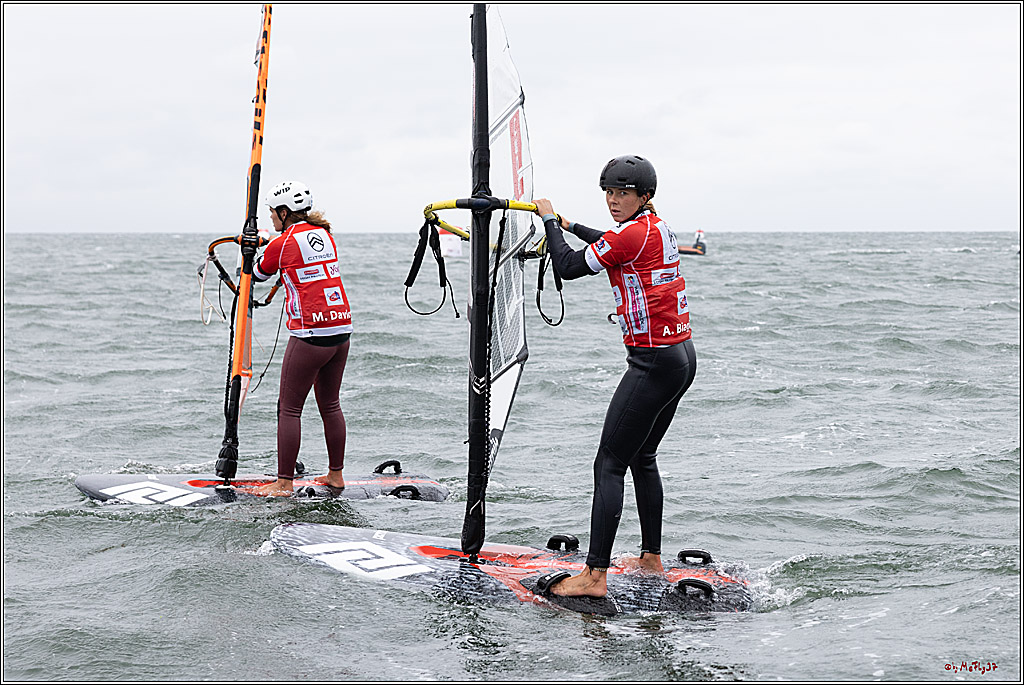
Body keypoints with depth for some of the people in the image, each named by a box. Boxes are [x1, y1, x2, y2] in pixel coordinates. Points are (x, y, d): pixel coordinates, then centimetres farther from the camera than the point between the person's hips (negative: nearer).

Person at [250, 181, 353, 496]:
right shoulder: (325, 235, 10)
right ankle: (335, 475, 24)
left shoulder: (281, 245, -6)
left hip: (309, 334, -7)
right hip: (341, 329, 7)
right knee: (330, 405, 17)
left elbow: (257, 274, 13)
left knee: (289, 409, 1)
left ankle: (284, 483, 1)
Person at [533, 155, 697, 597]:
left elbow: (568, 268, -10)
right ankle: (652, 560, 27)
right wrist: (569, 227, 40)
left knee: (609, 465, -8)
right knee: (643, 458, 20)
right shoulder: (659, 229, 12)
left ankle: (595, 576, -10)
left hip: (654, 362, -10)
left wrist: (550, 220, 4)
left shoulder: (633, 233, -16)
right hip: (683, 357, 10)